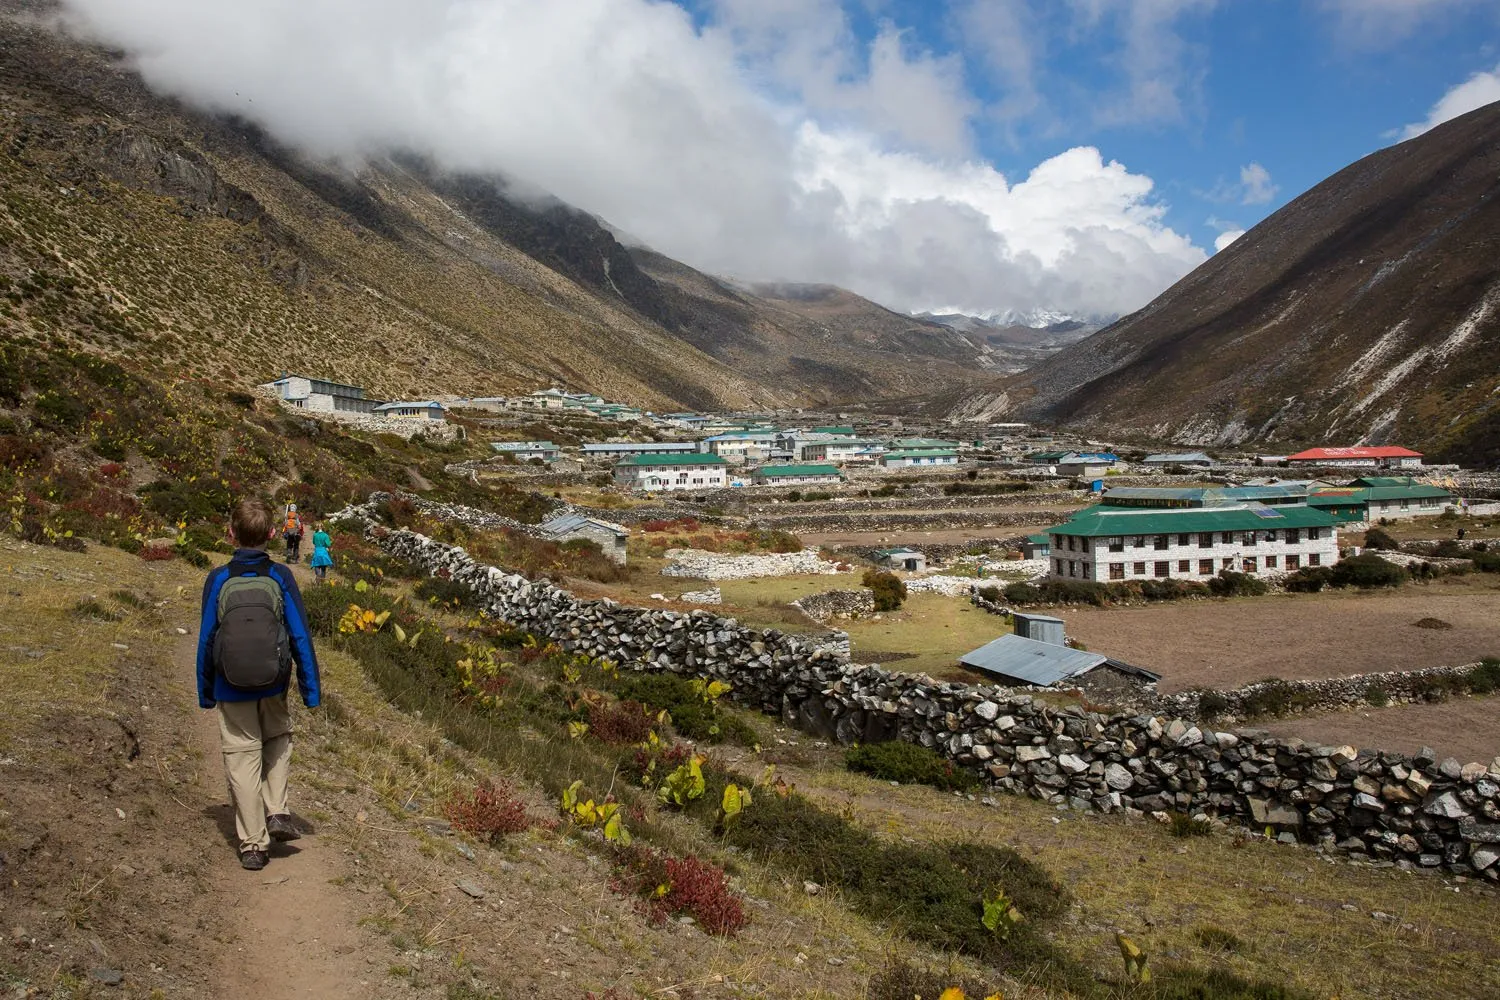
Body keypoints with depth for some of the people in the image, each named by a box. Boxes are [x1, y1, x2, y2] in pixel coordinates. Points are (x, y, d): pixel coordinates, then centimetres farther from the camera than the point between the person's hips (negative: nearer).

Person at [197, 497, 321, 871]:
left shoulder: (218, 580, -7)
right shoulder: (281, 578, -8)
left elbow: (206, 640, -2)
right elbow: (300, 637, -6)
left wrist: (205, 692, 11)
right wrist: (311, 689, 2)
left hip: (231, 689, -1)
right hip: (273, 686, 1)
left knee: (242, 759, 8)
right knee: (278, 739, 26)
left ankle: (253, 845, 12)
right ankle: (277, 812, 12)